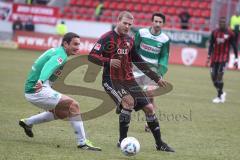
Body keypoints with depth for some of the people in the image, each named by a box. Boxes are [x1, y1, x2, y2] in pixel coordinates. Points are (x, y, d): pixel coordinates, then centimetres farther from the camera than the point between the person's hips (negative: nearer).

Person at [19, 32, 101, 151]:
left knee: (63, 113, 25)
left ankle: (27, 122, 30)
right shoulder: (61, 55, -16)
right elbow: (49, 66, -36)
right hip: (38, 90, -10)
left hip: (31, 91, 10)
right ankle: (82, 142, -18)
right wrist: (41, 80, -54)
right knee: (73, 105, -17)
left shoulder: (56, 51, 14)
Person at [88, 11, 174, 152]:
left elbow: (138, 61, 20)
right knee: (129, 101, -30)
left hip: (128, 80, 6)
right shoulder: (107, 38, -8)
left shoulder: (130, 40, 11)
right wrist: (108, 62, -31)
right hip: (111, 80, -6)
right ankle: (122, 141, -17)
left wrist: (156, 78, 19)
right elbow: (92, 56, -14)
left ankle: (159, 143, 14)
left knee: (149, 107, 1)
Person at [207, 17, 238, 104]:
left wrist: (236, 59, -3)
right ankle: (221, 93, 23)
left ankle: (219, 97, -7)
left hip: (224, 58, -4)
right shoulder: (214, 32, 5)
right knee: (213, 77, 2)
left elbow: (234, 46, -1)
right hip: (215, 57, 4)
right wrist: (209, 56, 1)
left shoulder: (230, 33, -4)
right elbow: (211, 45, 10)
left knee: (219, 75, -15)